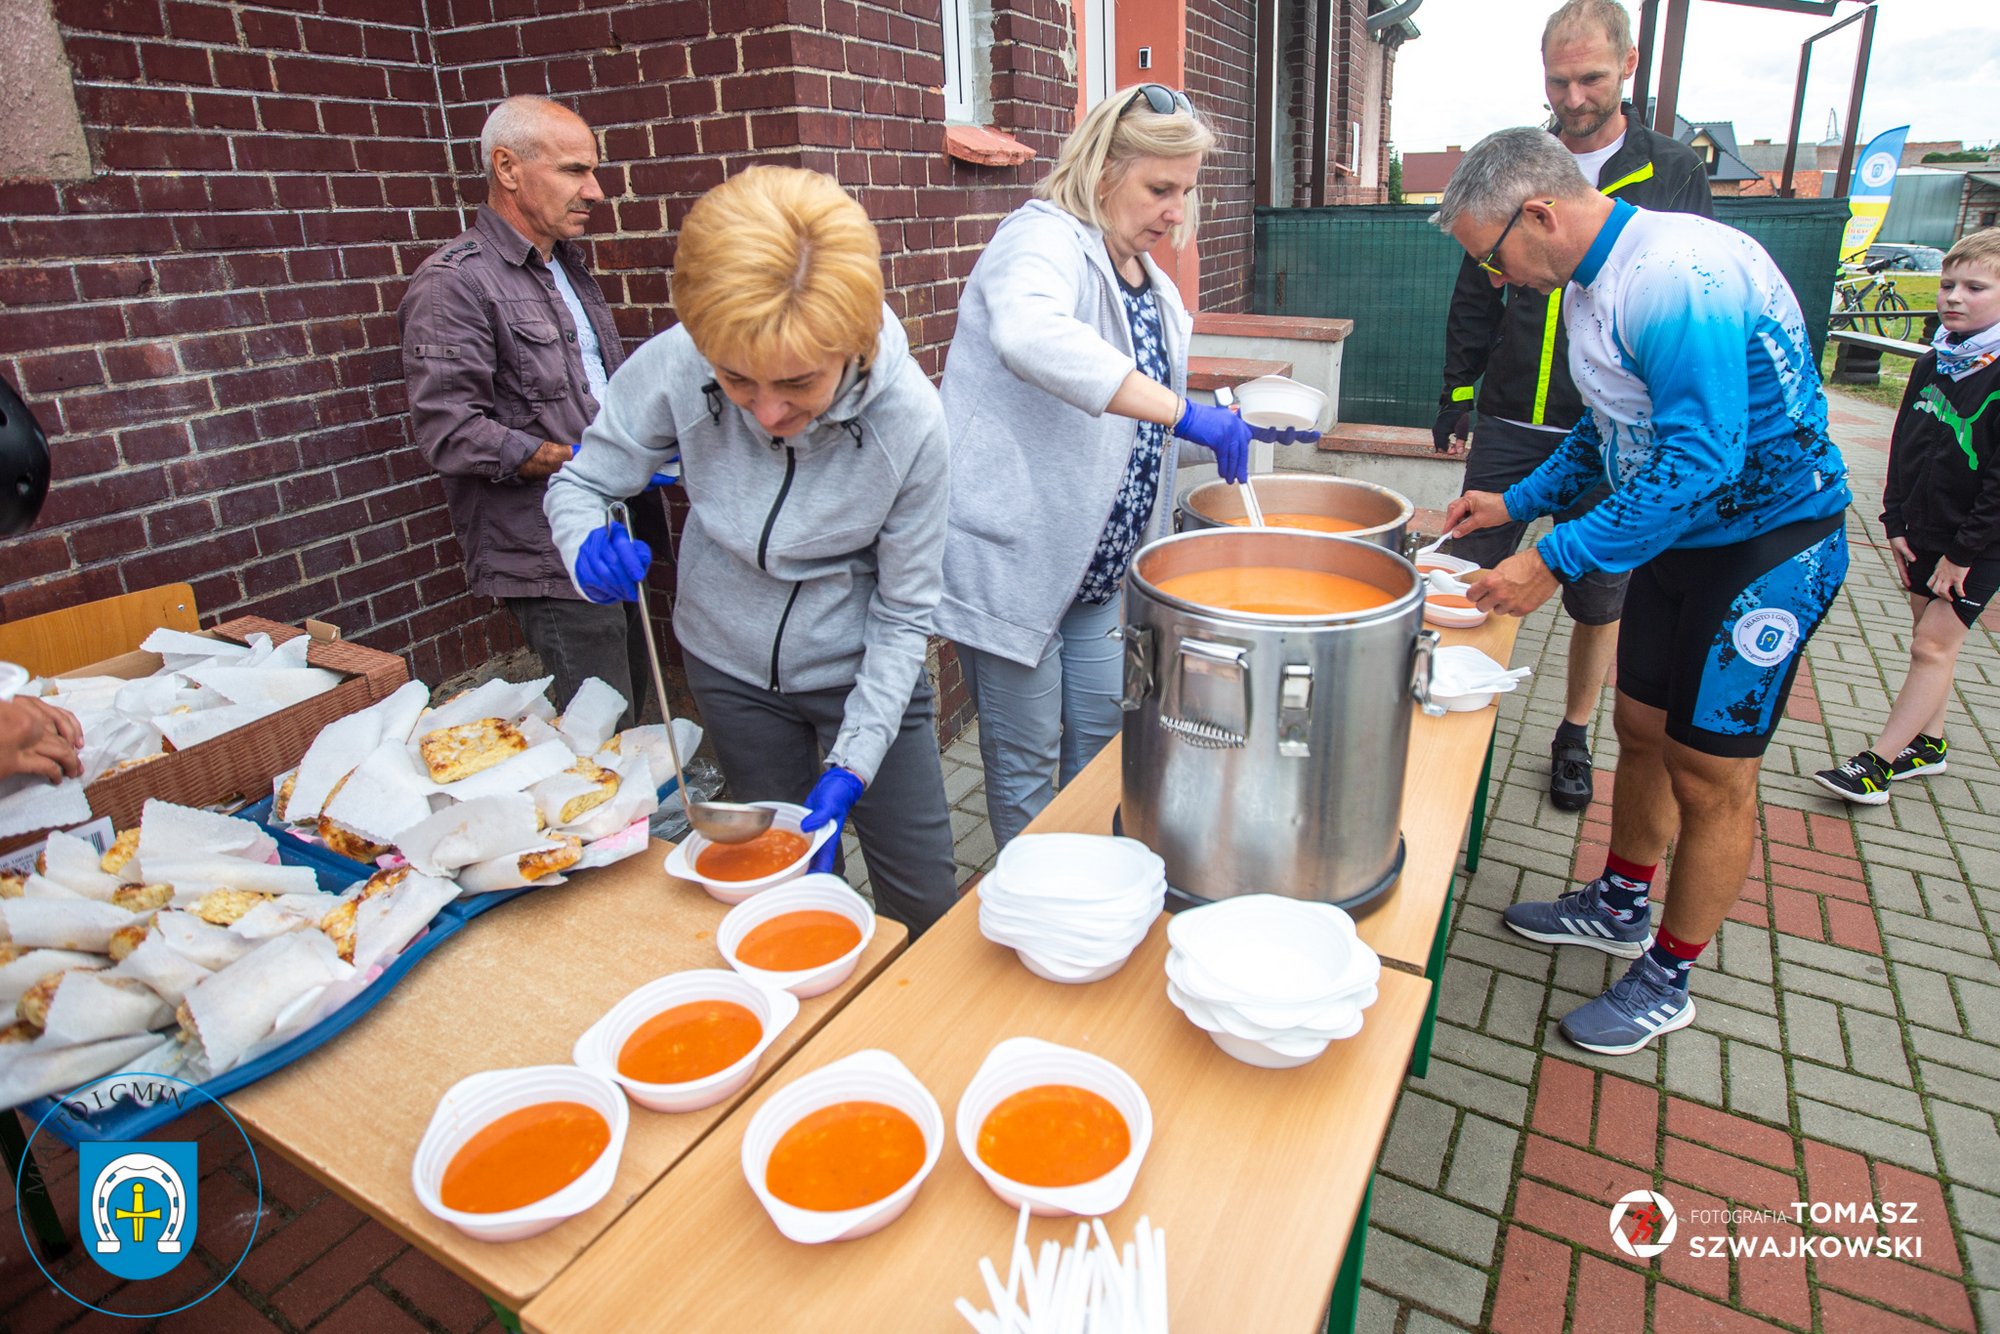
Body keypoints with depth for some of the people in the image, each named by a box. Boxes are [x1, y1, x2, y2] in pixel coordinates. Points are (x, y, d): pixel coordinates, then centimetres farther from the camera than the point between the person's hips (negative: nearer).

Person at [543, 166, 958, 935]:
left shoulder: (908, 422, -26)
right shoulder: (675, 367, -23)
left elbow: (904, 615, -17)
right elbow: (580, 483, -7)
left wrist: (849, 771, -21)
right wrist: (588, 548, -32)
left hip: (860, 670, -1)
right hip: (732, 666, 2)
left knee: (923, 901, 7)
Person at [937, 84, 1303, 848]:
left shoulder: (1151, 284, 13)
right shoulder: (1044, 239, -14)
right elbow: (1029, 334, -40)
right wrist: (1181, 412, -41)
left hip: (1095, 566, 9)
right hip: (1011, 560, -8)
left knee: (1101, 739, 18)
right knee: (1024, 761, 5)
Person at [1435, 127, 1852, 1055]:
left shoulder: (1677, 275, -27)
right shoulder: (1591, 282, 4)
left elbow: (1699, 460, -33)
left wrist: (1554, 561, -32)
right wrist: (1519, 502, 11)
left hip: (1768, 543, -9)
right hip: (1681, 534, 9)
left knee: (1709, 769, 1)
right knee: (1642, 727, 17)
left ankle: (1667, 981, 18)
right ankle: (1620, 907, 37)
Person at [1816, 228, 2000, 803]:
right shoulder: (1932, 364, 4)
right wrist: (1896, 522, 5)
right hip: (1922, 532, 7)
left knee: (1933, 646, -3)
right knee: (1930, 641, 15)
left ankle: (1877, 763, -1)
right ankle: (1927, 742, 28)